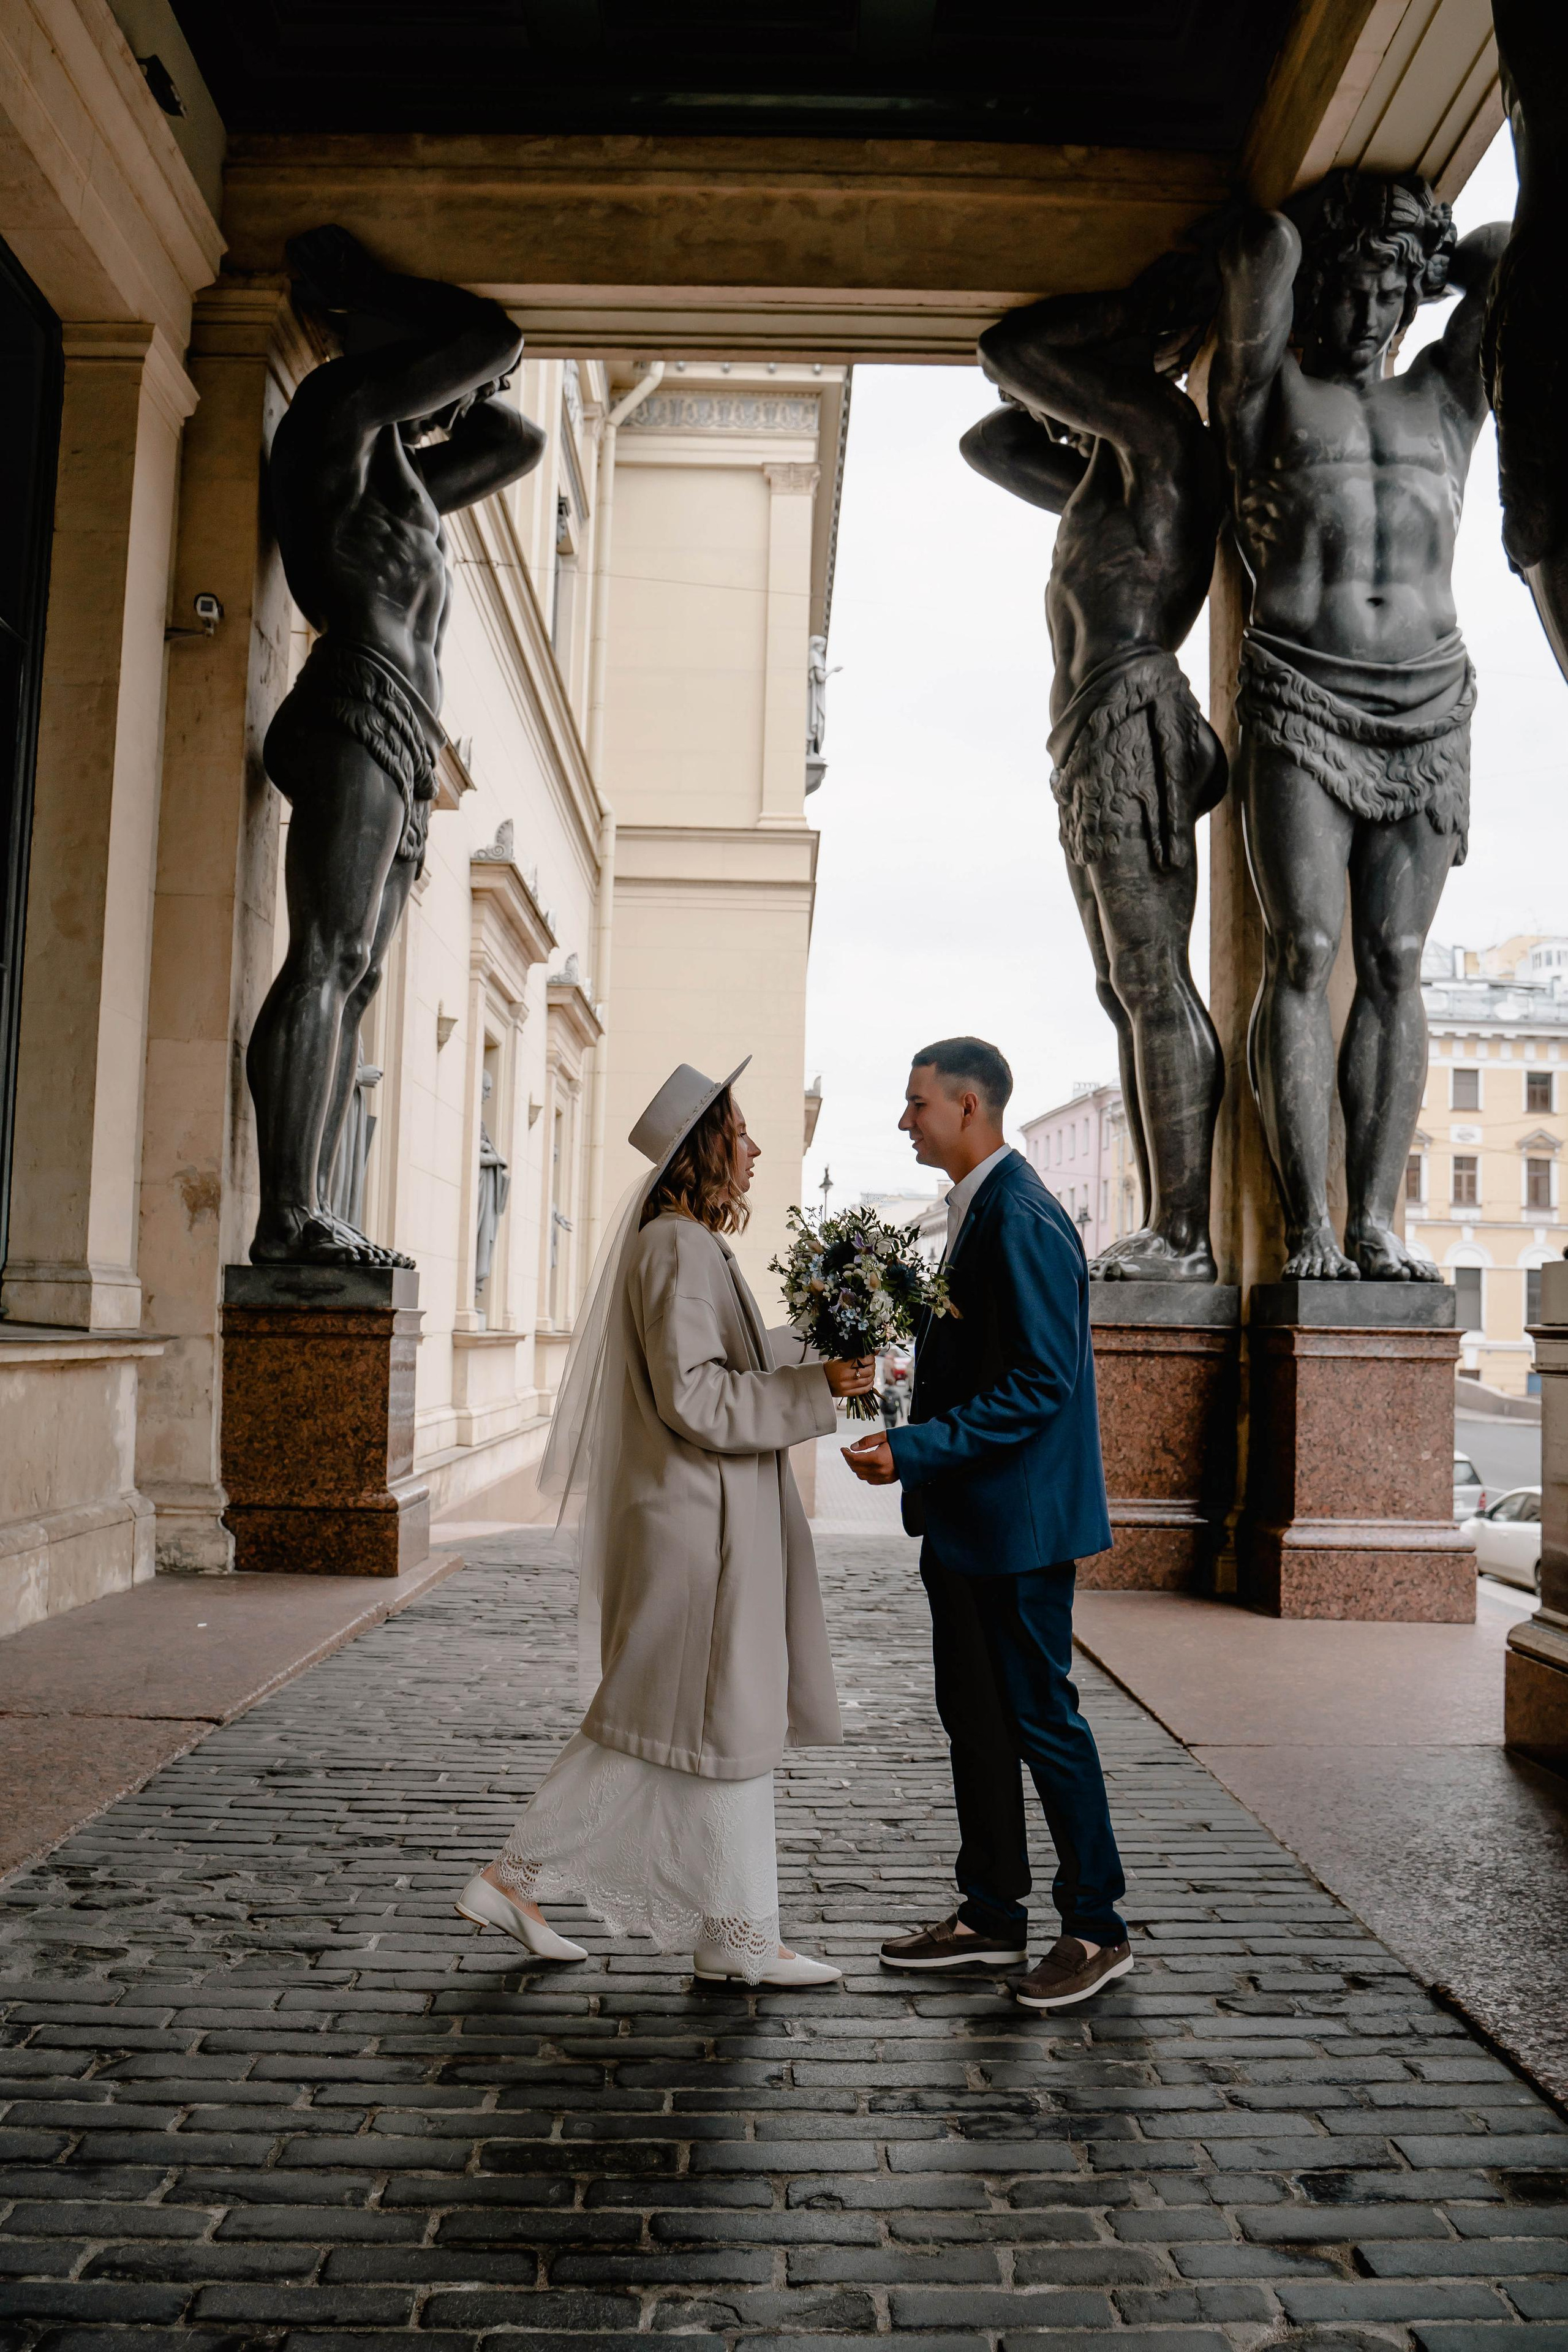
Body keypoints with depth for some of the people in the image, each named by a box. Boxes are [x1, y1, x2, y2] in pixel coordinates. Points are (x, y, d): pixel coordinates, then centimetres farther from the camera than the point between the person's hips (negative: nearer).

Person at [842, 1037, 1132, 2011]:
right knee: (974, 1716, 16)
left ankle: (1098, 1927, 16)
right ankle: (991, 1917, 28)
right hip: (967, 1522, 10)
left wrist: (917, 1448, -24)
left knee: (1043, 1718, 1)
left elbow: (1041, 1382, -24)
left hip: (1017, 1518, -10)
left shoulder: (1021, 1218, -19)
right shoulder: (979, 1209, 13)